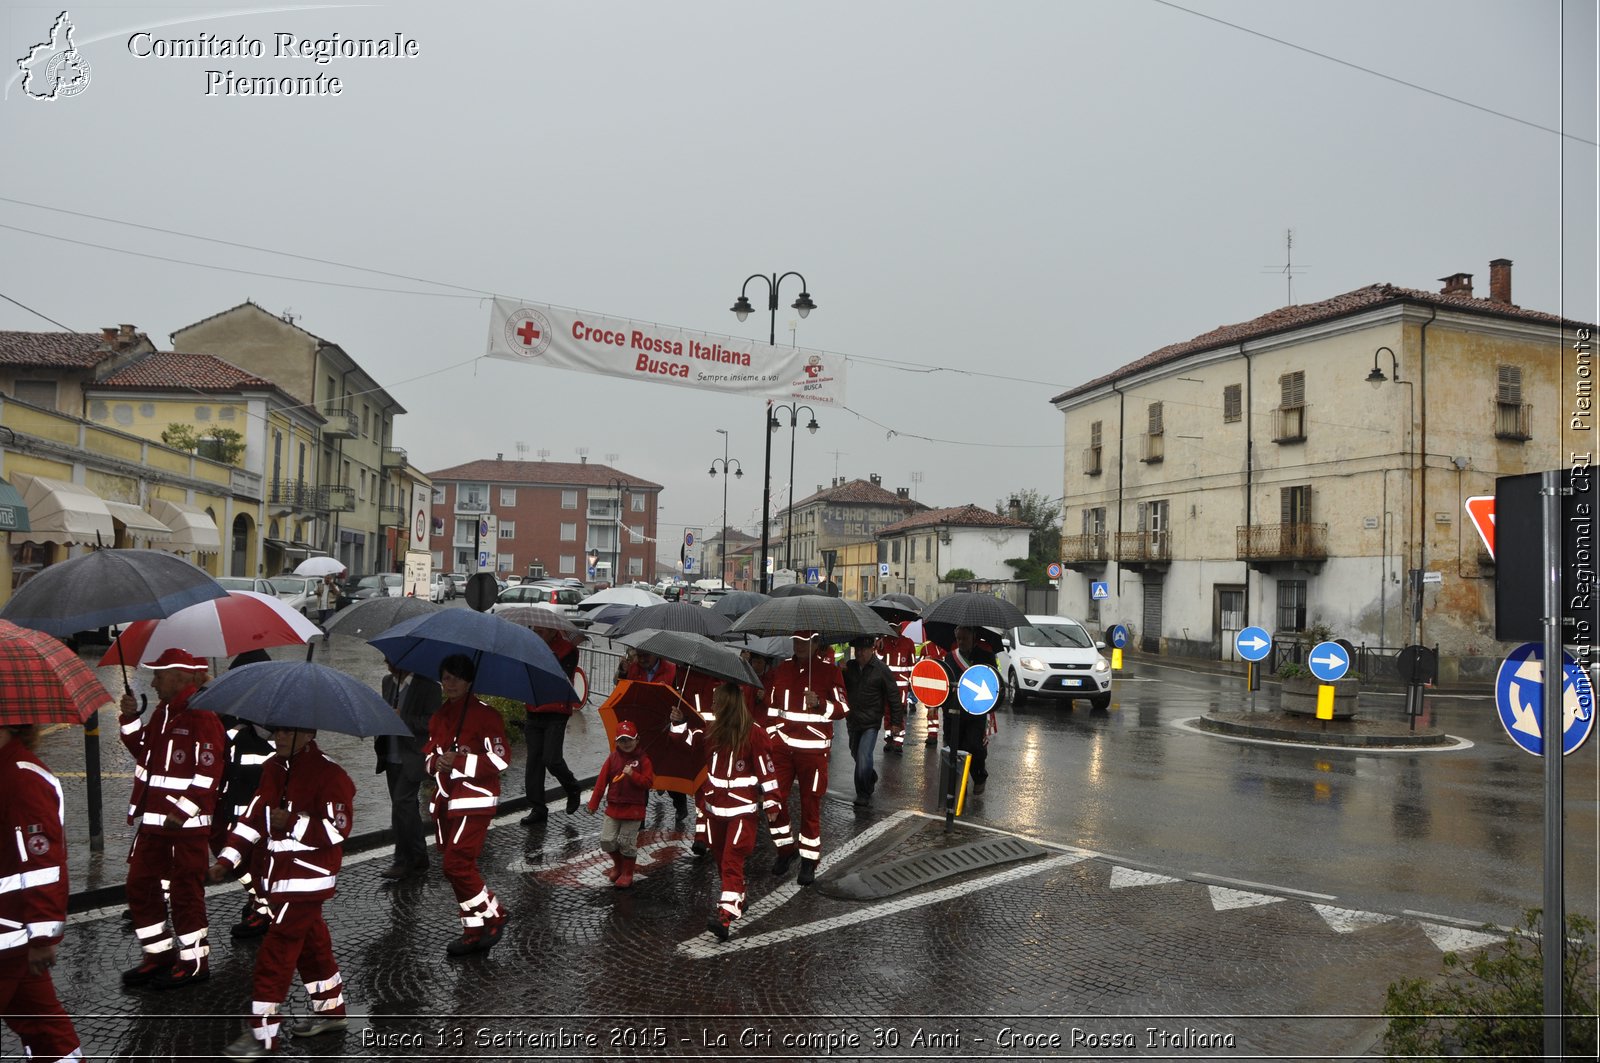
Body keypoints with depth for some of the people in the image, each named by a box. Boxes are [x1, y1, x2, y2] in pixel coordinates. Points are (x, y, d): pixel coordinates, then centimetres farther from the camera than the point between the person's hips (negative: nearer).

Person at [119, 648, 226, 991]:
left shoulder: (201, 718, -18)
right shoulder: (162, 712, 11)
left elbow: (208, 775, -21)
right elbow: (144, 751, 19)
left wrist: (181, 812, -22)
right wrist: (131, 718, 6)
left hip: (185, 824, -9)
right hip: (151, 821, 10)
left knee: (185, 892, 2)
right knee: (140, 886, 16)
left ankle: (194, 962, 16)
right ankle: (159, 954, 30)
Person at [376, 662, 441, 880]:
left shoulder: (427, 685, -12)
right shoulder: (388, 681, 9)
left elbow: (432, 723, -16)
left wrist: (401, 717, -22)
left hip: (412, 759, -7)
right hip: (391, 757, 7)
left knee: (401, 806, -12)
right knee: (407, 808, 14)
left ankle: (403, 862, -1)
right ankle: (418, 859, 24)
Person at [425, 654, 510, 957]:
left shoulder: (485, 715, -10)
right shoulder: (440, 715, 12)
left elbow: (500, 759, -15)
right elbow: (429, 753, 19)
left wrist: (459, 762, -20)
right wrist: (435, 762, -5)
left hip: (475, 801, -8)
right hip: (445, 801, 8)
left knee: (457, 864, -13)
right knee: (454, 867, 9)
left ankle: (493, 917, 7)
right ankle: (475, 932, 20)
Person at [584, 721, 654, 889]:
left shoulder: (643, 760, -6)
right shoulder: (613, 758, 2)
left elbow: (648, 782, -12)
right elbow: (601, 780, 3)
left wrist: (632, 775, -27)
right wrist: (593, 803, 3)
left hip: (634, 808, -4)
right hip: (613, 806, 4)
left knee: (627, 842, 2)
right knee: (607, 840, 3)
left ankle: (627, 874, 20)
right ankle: (618, 865, 29)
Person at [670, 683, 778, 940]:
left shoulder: (754, 733, -14)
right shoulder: (711, 730, 4)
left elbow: (766, 767, -11)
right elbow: (690, 739, 20)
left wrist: (771, 802, -10)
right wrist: (680, 722, 3)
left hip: (742, 808, -7)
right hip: (715, 805, 7)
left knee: (732, 860, -15)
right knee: (720, 857, 18)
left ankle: (726, 914, -21)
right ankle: (738, 899, 37)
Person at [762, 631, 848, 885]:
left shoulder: (830, 672, -2)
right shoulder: (778, 670, 8)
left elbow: (844, 708, -5)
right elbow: (769, 707, 17)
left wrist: (819, 703, -21)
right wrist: (769, 739, 9)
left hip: (813, 750, -3)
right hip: (781, 747, 3)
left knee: (810, 806, 3)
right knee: (775, 800, -2)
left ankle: (809, 860, 16)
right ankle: (784, 850, 19)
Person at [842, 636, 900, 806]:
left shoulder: (881, 669, -13)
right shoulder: (849, 666, -1)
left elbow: (894, 695, -7)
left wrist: (896, 721, -5)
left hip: (871, 723, -5)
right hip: (852, 720, 5)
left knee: (863, 757, -14)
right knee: (856, 754, 19)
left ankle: (863, 794, 2)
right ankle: (871, 778, 45)